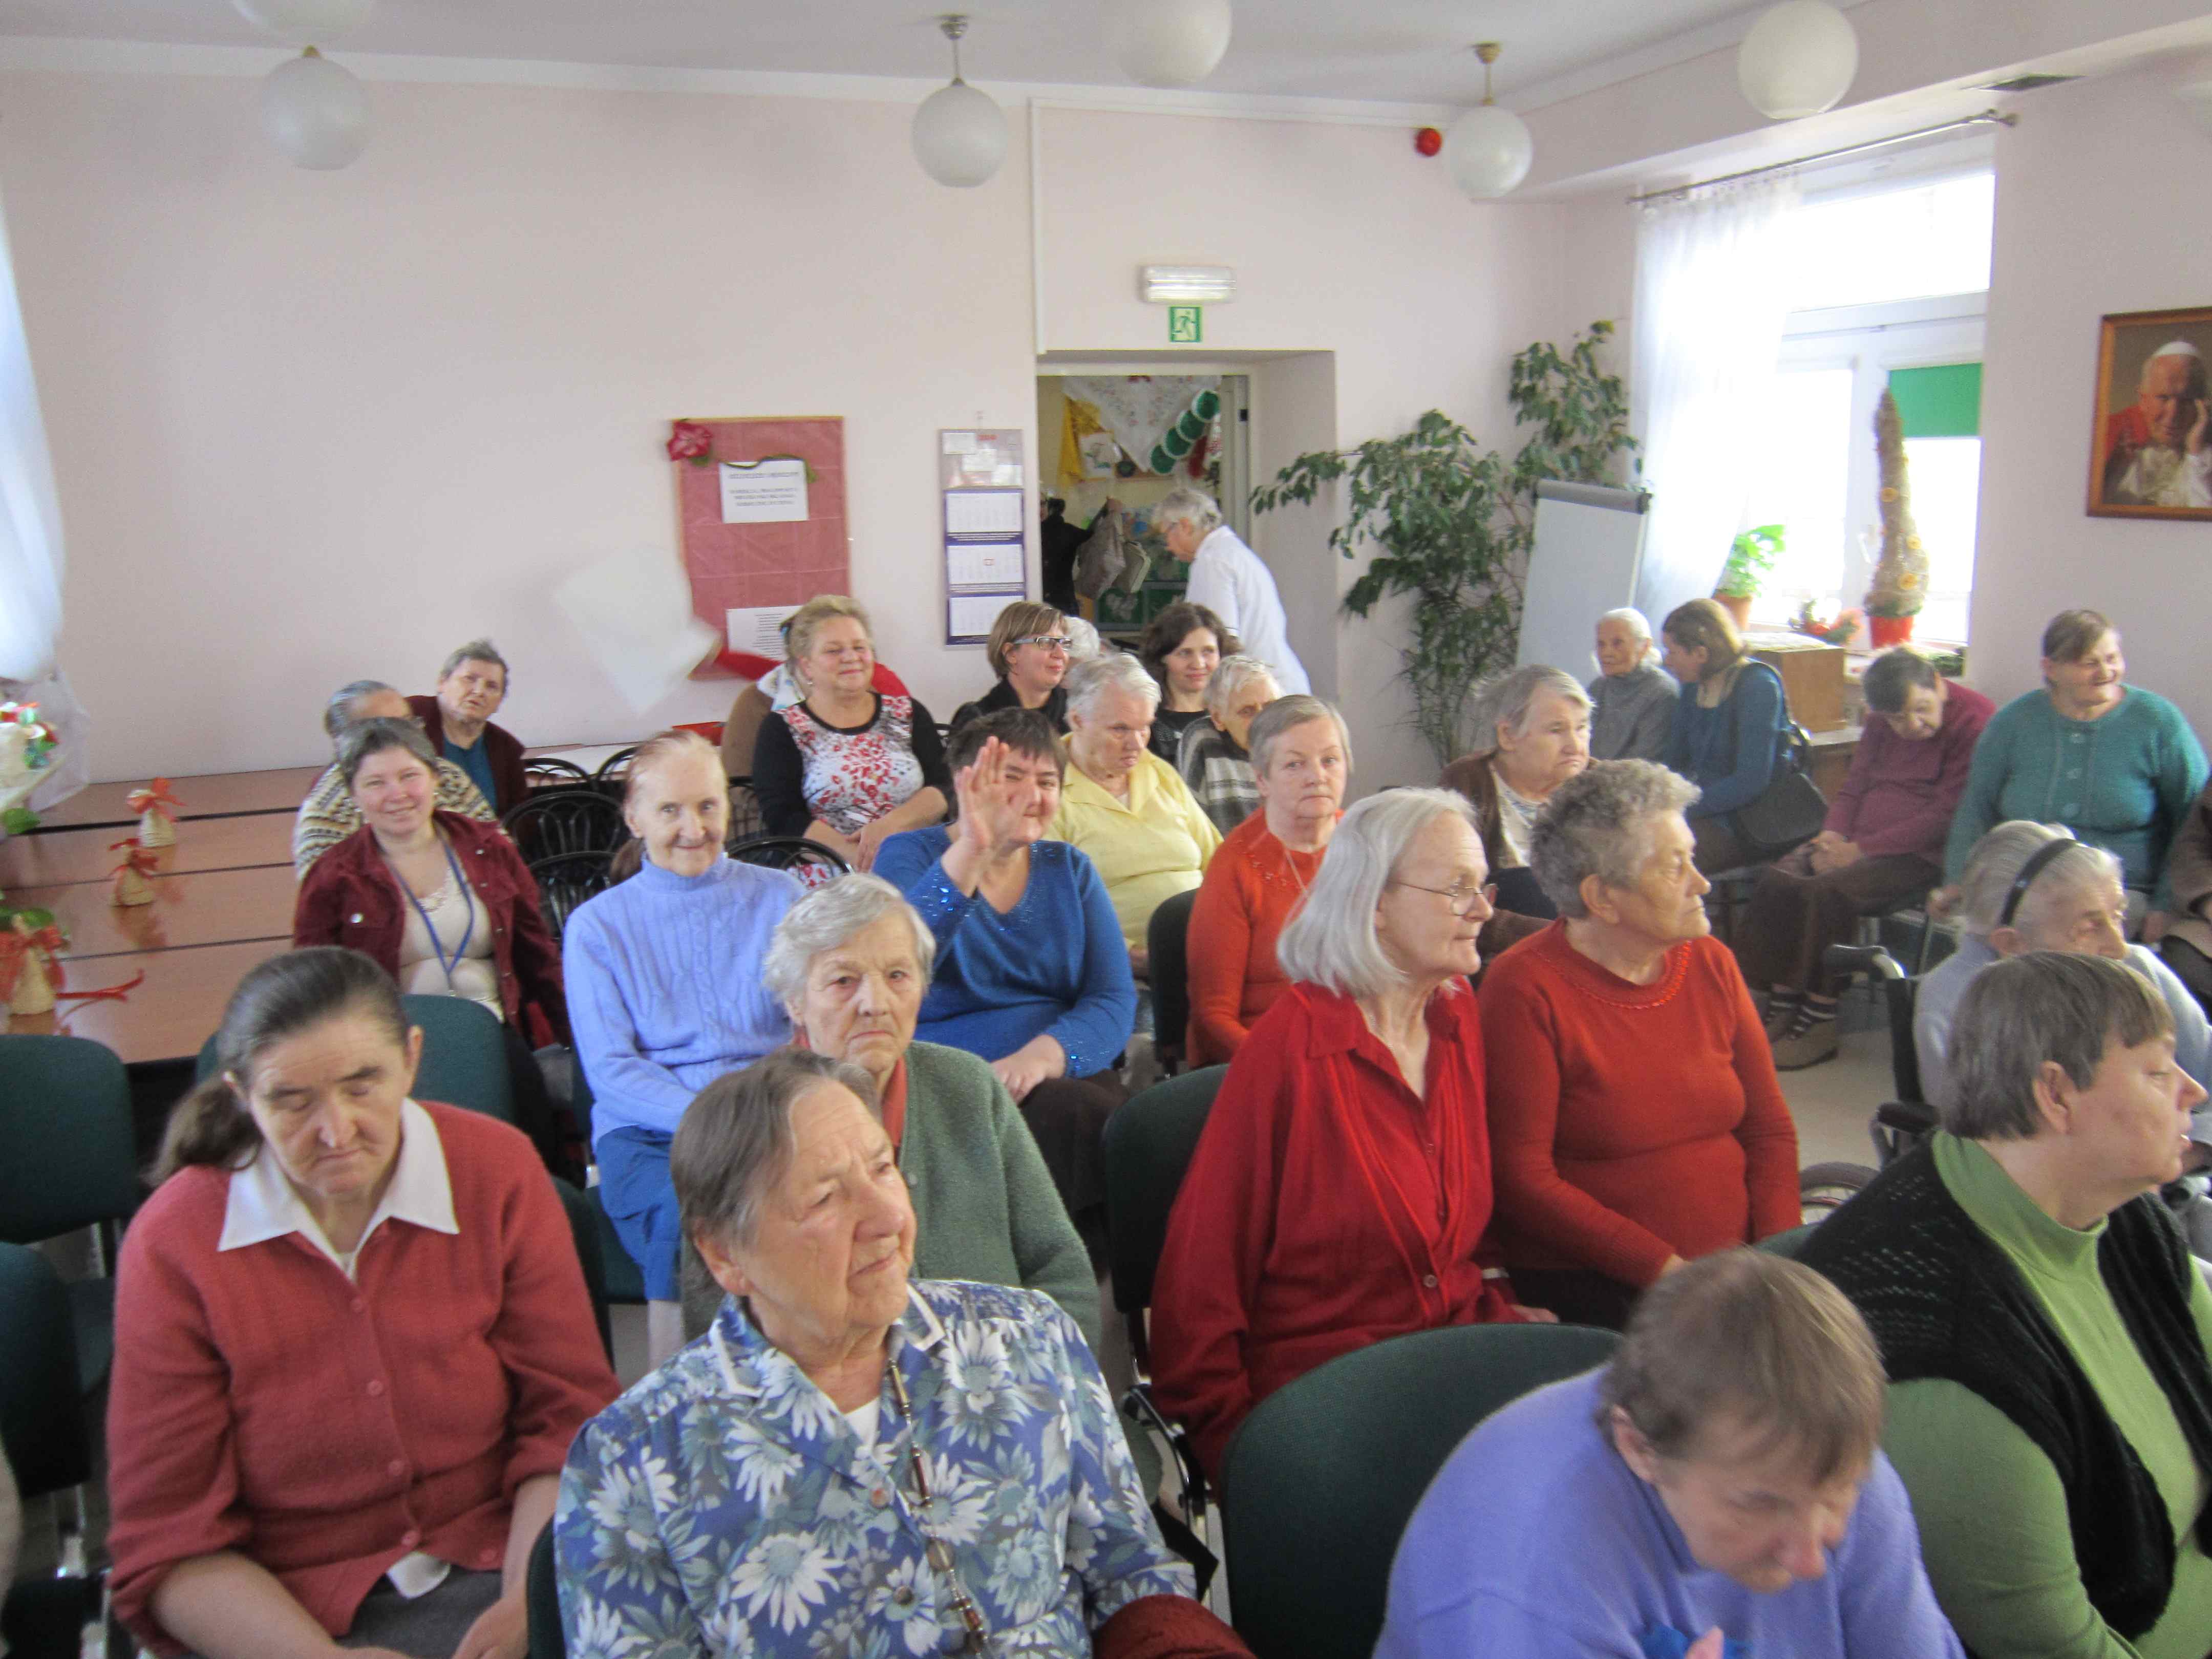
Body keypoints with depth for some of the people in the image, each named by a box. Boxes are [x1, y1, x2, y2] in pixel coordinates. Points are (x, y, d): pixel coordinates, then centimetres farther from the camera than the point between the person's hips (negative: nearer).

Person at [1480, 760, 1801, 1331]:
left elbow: (1771, 1128, 12)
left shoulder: (1711, 963, 9)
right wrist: (1665, 1270, -16)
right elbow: (1522, 1179, -12)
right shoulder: (1525, 989, -10)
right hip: (1590, 1284, -6)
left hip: (1736, 1267, 6)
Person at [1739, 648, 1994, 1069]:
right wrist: (1832, 835, -5)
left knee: (1828, 891, -30)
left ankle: (1820, 1022, -20)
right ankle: (1781, 1006, -15)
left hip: (1920, 855, -7)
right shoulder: (1881, 722, 14)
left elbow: (1947, 817, -16)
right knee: (1777, 879, -18)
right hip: (1857, 844, 7)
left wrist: (1861, 849, -18)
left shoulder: (1977, 722, -10)